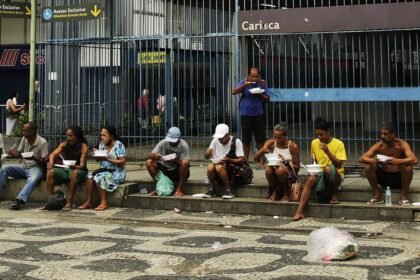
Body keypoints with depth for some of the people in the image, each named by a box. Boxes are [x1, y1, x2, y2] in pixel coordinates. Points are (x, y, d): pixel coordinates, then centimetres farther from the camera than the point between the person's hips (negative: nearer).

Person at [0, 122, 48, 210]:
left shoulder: (42, 142, -12)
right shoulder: (24, 139, 6)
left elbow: (43, 162, -12)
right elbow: (19, 153, 16)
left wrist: (33, 158, -31)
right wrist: (13, 153, -8)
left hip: (36, 168, -6)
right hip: (24, 167, 7)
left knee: (33, 179, -39)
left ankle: (18, 200, -54)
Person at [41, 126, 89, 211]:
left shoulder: (83, 146, -8)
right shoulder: (64, 144, 7)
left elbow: (82, 165, -16)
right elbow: (53, 154, -5)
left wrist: (75, 167, -38)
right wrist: (51, 163, -28)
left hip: (79, 170, -4)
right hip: (65, 169, 5)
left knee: (75, 173, -39)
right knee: (50, 172, -22)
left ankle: (69, 202, -37)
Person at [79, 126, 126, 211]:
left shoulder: (118, 145, -10)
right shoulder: (102, 144, 10)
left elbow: (122, 162, -15)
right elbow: (98, 160, 15)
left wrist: (108, 159, -22)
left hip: (116, 172, -6)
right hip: (104, 170, 6)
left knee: (99, 178, -30)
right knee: (89, 177, -20)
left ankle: (104, 203, -22)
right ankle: (88, 202, -15)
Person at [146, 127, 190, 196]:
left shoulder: (183, 145, -14)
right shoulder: (163, 143, -7)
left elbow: (186, 163, -20)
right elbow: (150, 155, -10)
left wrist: (175, 161, -39)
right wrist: (155, 156, -35)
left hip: (178, 172, -3)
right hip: (165, 170, 3)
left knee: (185, 163, -34)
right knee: (149, 162, -17)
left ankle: (179, 190, -23)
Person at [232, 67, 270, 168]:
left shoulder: (262, 83, 1)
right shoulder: (244, 82, 1)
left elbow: (267, 99, 3)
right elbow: (234, 92, -9)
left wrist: (261, 94, -17)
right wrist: (244, 85, -21)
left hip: (259, 115, 0)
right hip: (245, 115, 0)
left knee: (260, 140, 0)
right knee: (246, 140, 6)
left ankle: (261, 162, 7)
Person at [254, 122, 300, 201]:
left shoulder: (293, 146, -13)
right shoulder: (271, 143, -5)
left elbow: (297, 167, -7)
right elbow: (256, 158, -7)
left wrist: (286, 162, -25)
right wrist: (262, 151, -28)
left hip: (289, 174, -2)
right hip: (275, 175, 2)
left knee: (280, 170, -35)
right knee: (268, 170, -31)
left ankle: (286, 193, -7)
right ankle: (274, 191, -2)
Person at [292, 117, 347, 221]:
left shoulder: (338, 144, -7)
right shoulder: (314, 143, 6)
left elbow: (339, 165, -15)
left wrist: (327, 151, -24)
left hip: (336, 175, -3)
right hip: (320, 174, 3)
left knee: (329, 168, -39)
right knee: (311, 179, -32)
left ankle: (334, 196, -14)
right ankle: (299, 212, -38)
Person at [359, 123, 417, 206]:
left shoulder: (402, 144, -15)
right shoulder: (378, 145, -9)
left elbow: (414, 160, -31)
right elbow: (361, 159, -18)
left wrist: (397, 161, -49)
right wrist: (374, 161, -40)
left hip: (399, 178, -2)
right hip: (384, 178, 3)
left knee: (408, 167, -32)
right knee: (368, 166, -20)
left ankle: (404, 195, -13)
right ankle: (377, 195, -6)